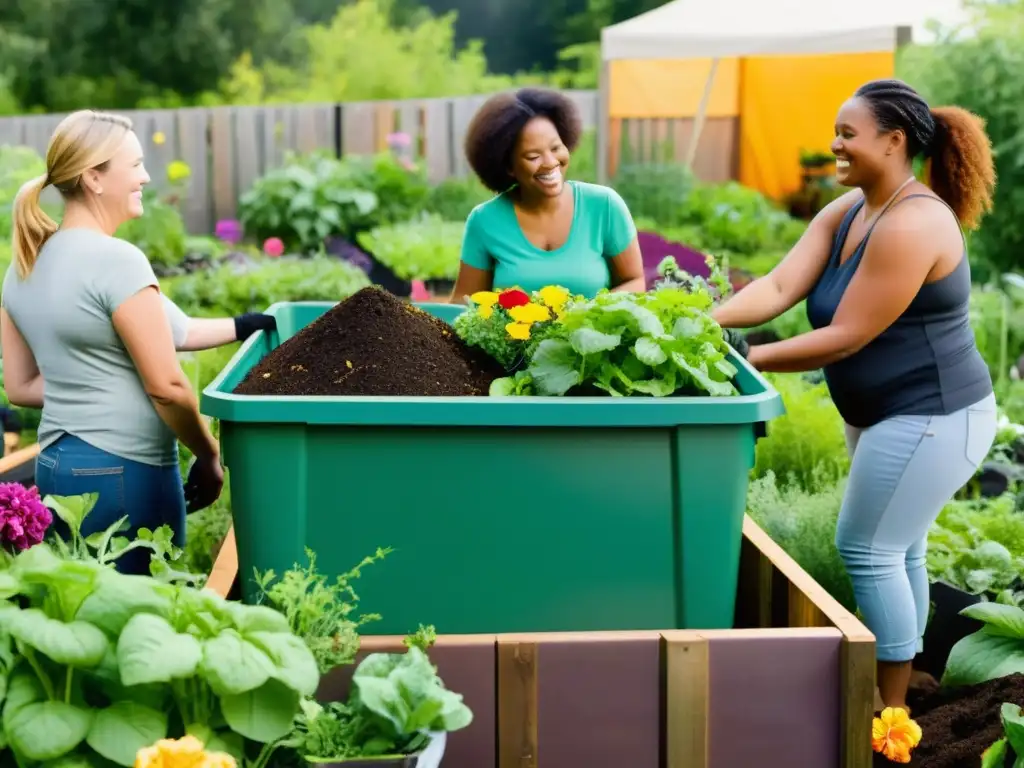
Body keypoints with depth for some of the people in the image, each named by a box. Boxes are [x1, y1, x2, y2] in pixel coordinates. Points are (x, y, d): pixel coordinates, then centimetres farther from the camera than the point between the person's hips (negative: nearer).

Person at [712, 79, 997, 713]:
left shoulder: (912, 226, -25)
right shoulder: (847, 212, 4)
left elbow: (844, 337, -25)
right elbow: (778, 288, -7)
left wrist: (744, 360, -22)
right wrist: (706, 317, -23)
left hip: (931, 417, -10)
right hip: (891, 414, 10)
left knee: (868, 548, -4)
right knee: (897, 550, 17)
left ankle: (891, 711, 8)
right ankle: (892, 691, 30)